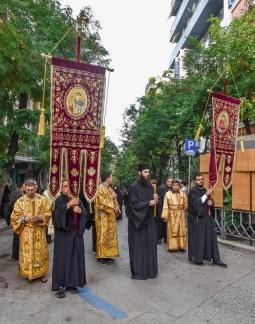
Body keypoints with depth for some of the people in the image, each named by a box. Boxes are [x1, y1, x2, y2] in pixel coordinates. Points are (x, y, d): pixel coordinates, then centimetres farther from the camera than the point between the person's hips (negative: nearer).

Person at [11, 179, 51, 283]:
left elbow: (48, 213, -1)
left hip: (39, 231, 1)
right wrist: (24, 219, -19)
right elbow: (15, 217, -1)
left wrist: (39, 217, -19)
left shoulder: (42, 199, -2)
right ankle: (29, 274, 22)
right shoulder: (20, 201, -4)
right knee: (27, 253, 5)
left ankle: (42, 273, 24)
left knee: (41, 252, 8)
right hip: (26, 232, -1)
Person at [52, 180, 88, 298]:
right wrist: (69, 204, -32)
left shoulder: (77, 200, 12)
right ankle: (61, 286, 6)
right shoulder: (59, 200, -2)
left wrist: (79, 210, -13)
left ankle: (71, 284, 18)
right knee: (62, 259, -2)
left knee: (75, 258, 7)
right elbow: (57, 211, -22)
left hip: (76, 234, 5)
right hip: (63, 235, -4)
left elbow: (85, 214, 6)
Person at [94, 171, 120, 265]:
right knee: (103, 236, -3)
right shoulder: (100, 189, -14)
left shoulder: (110, 189, 14)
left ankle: (107, 255, 20)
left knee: (110, 235, 11)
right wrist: (111, 198, -12)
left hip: (110, 217, 9)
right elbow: (102, 203, -21)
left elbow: (114, 201, 17)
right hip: (103, 217, -9)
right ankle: (102, 256, 5)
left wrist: (116, 209, -1)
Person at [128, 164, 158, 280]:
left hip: (149, 220, 7)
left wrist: (155, 199, -6)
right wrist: (148, 203, -21)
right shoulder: (134, 187, -12)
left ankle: (150, 270, 23)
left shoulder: (150, 186, 9)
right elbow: (134, 204, -16)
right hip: (138, 221, -6)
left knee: (150, 245, 11)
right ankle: (138, 272, 13)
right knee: (139, 247, 2)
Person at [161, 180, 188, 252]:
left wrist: (184, 212, 4)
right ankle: (172, 246, 10)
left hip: (180, 215, 2)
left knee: (181, 230, 6)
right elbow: (165, 206, -7)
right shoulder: (168, 194, -6)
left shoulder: (182, 194, 1)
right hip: (171, 215, -2)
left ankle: (181, 245, 16)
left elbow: (186, 205, 8)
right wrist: (165, 216, -9)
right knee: (172, 231, 3)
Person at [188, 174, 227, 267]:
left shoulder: (205, 190, 13)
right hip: (198, 218, -7)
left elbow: (210, 201, 20)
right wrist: (206, 195, -23)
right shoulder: (192, 191, -8)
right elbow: (195, 203, -20)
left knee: (211, 237, 6)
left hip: (208, 217, 7)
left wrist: (211, 202, -4)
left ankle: (215, 259, 12)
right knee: (198, 238, 1)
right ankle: (197, 258, 14)